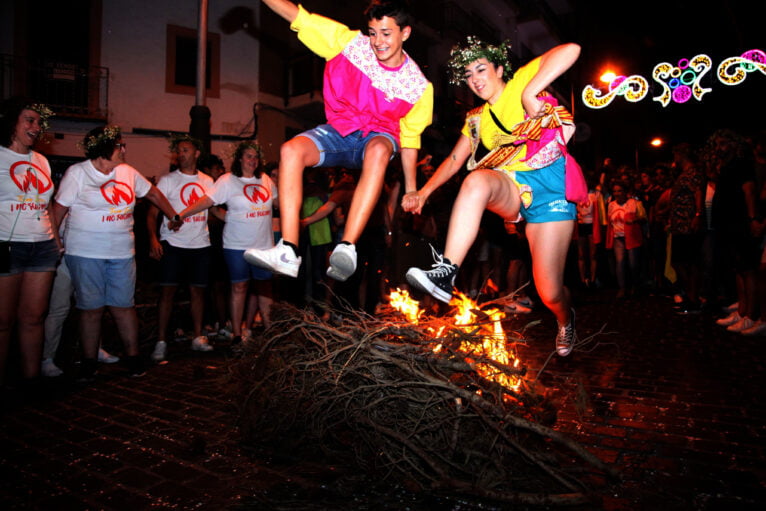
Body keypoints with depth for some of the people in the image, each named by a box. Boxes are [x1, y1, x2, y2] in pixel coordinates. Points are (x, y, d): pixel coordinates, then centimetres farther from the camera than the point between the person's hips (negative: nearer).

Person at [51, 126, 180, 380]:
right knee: (91, 308, 3)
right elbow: (59, 208, -4)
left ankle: (133, 357, 16)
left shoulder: (128, 172, 9)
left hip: (122, 253, 3)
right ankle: (89, 362, 16)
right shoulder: (77, 173, -4)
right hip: (86, 253, -3)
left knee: (124, 306, 6)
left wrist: (175, 217, 23)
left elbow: (152, 193, 20)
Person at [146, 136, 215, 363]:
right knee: (167, 291, -3)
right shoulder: (167, 181, 1)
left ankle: (198, 337, 18)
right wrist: (153, 238, -18)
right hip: (173, 243, -3)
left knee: (198, 290, 8)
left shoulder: (207, 181, 11)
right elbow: (152, 212, -3)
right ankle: (161, 342, 5)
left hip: (200, 244, 3)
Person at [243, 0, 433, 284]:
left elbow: (409, 139, 0)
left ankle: (347, 248, -46)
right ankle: (288, 252, -33)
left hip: (378, 135, -2)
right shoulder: (350, 42, -9)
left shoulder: (419, 86, -9)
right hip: (338, 130, 2)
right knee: (291, 150, -28)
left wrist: (411, 189, 1)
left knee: (378, 150, -40)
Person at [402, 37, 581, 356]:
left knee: (549, 292, -7)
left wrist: (529, 94, -23)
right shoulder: (476, 119, 18)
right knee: (477, 179, -35)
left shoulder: (522, 80, 3)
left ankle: (566, 321, 32)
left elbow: (570, 50, -12)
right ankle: (446, 272, -41)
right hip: (511, 188, 4)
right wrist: (424, 192, 3)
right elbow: (454, 161, 16)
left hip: (549, 186, -4)